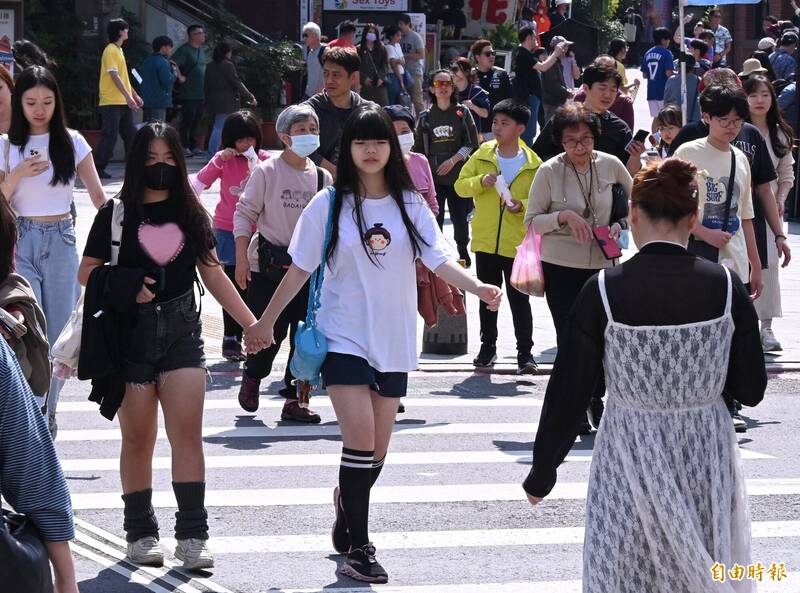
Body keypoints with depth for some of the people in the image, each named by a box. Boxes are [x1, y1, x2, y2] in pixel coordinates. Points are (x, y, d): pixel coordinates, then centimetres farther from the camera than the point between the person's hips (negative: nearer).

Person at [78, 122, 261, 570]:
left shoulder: (191, 215, 9)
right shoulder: (116, 215, 1)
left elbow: (213, 275, 13)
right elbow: (87, 273, 1)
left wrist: (251, 322, 8)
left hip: (182, 332, 2)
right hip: (131, 334, -2)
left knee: (188, 433, -8)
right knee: (138, 438, 4)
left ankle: (193, 534, -9)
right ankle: (141, 532, 14)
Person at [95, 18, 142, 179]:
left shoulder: (118, 50, 17)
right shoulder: (110, 51, -12)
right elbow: (114, 76, -20)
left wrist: (134, 95, 22)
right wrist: (128, 97, -25)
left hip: (123, 102, 9)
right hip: (112, 102, -9)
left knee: (130, 134, 9)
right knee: (110, 136, -9)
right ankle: (98, 168, -5)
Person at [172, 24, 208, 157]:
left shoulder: (202, 50, 16)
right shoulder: (184, 50, -11)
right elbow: (173, 63, -21)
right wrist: (180, 77, -19)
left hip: (201, 93, 8)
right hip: (188, 93, -8)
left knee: (196, 121, 12)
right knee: (187, 120, -7)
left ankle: (193, 146, 18)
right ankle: (184, 147, -3)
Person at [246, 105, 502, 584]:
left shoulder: (410, 204, 3)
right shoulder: (329, 204, -3)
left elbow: (440, 261, -6)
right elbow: (300, 269, 3)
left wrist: (478, 288, -24)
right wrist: (267, 320, 5)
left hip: (394, 341, 3)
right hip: (344, 338, -3)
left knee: (377, 452, 9)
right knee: (361, 439, -16)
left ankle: (348, 506, 38)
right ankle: (359, 547, -8)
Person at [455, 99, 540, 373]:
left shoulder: (533, 164, -3)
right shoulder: (482, 155, 3)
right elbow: (460, 185, 5)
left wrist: (522, 204, -18)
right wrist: (480, 182, -13)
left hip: (517, 244, -3)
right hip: (485, 241, 3)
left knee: (519, 299, -2)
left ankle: (525, 353, 3)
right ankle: (488, 347, 25)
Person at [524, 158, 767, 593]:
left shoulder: (603, 291, -13)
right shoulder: (725, 287, -9)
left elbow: (569, 393, -7)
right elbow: (751, 389, -1)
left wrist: (542, 471, 4)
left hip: (631, 460, -2)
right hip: (707, 459, 2)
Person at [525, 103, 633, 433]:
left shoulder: (610, 165, -1)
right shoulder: (549, 171, -7)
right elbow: (532, 221, -3)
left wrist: (620, 224, -3)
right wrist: (564, 217, -18)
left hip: (602, 263, 2)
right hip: (560, 267, -1)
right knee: (569, 338, 3)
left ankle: (596, 398, 24)